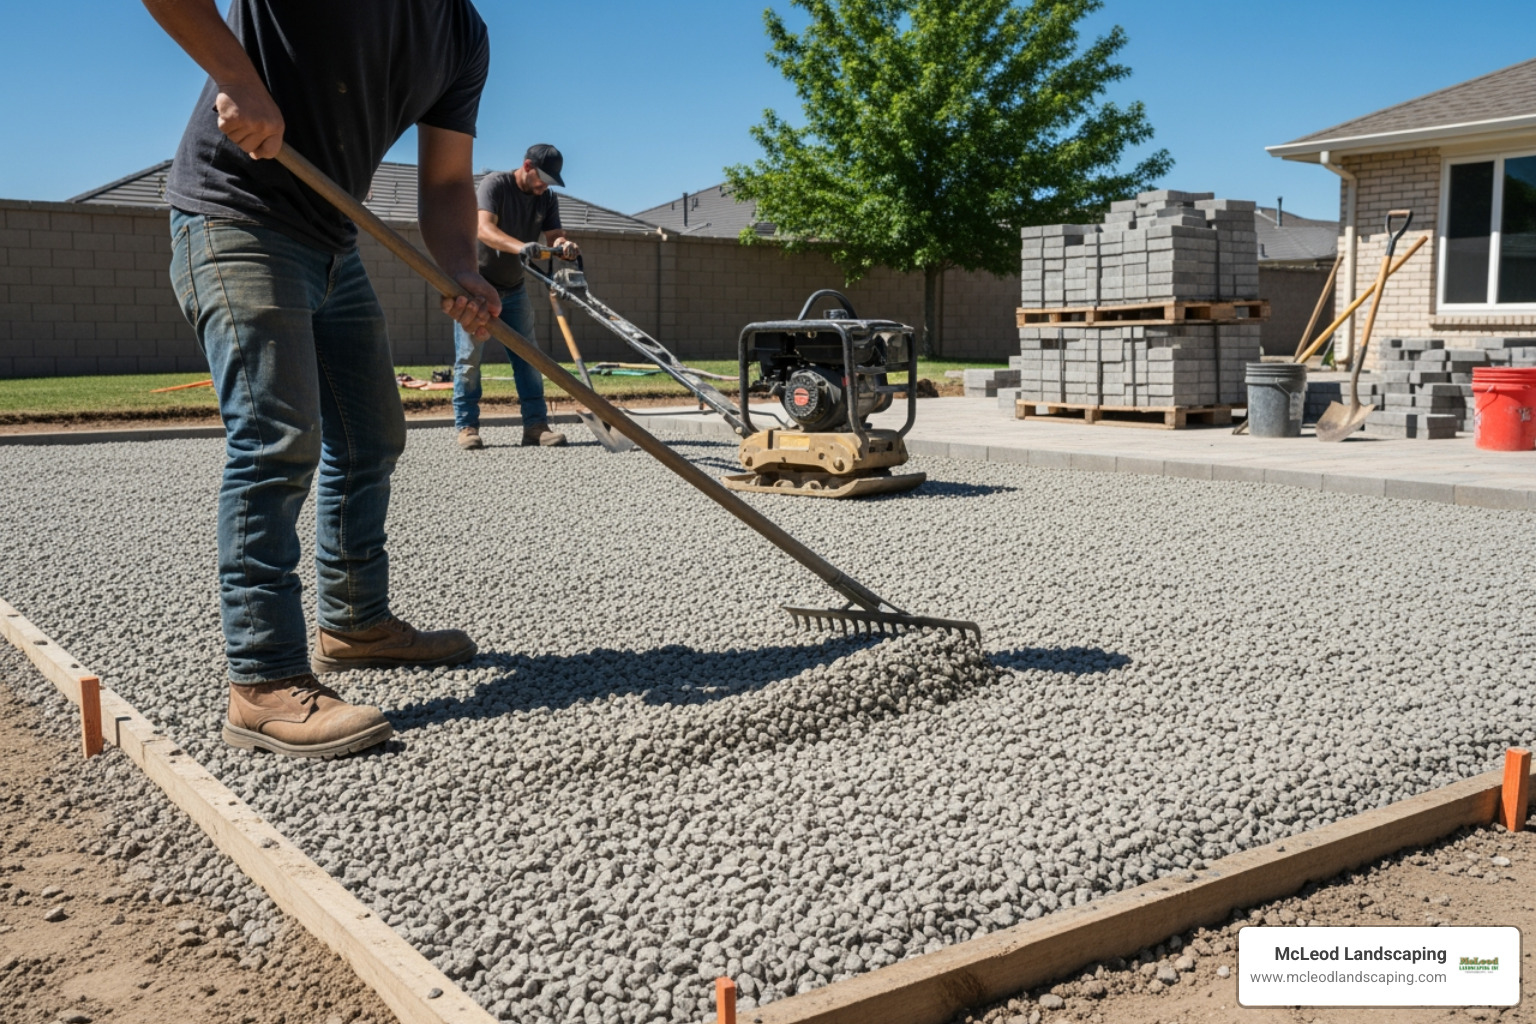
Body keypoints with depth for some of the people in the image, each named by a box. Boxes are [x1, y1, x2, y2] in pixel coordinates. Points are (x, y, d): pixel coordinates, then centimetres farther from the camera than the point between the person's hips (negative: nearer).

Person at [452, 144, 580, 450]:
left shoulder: (547, 199, 2)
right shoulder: (494, 184, -16)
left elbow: (554, 236, -7)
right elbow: (484, 229, -31)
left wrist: (563, 244, -33)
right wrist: (521, 246, -49)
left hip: (514, 288, 5)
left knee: (527, 357, 0)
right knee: (469, 358, -4)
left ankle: (536, 424, 0)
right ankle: (467, 426, 1)